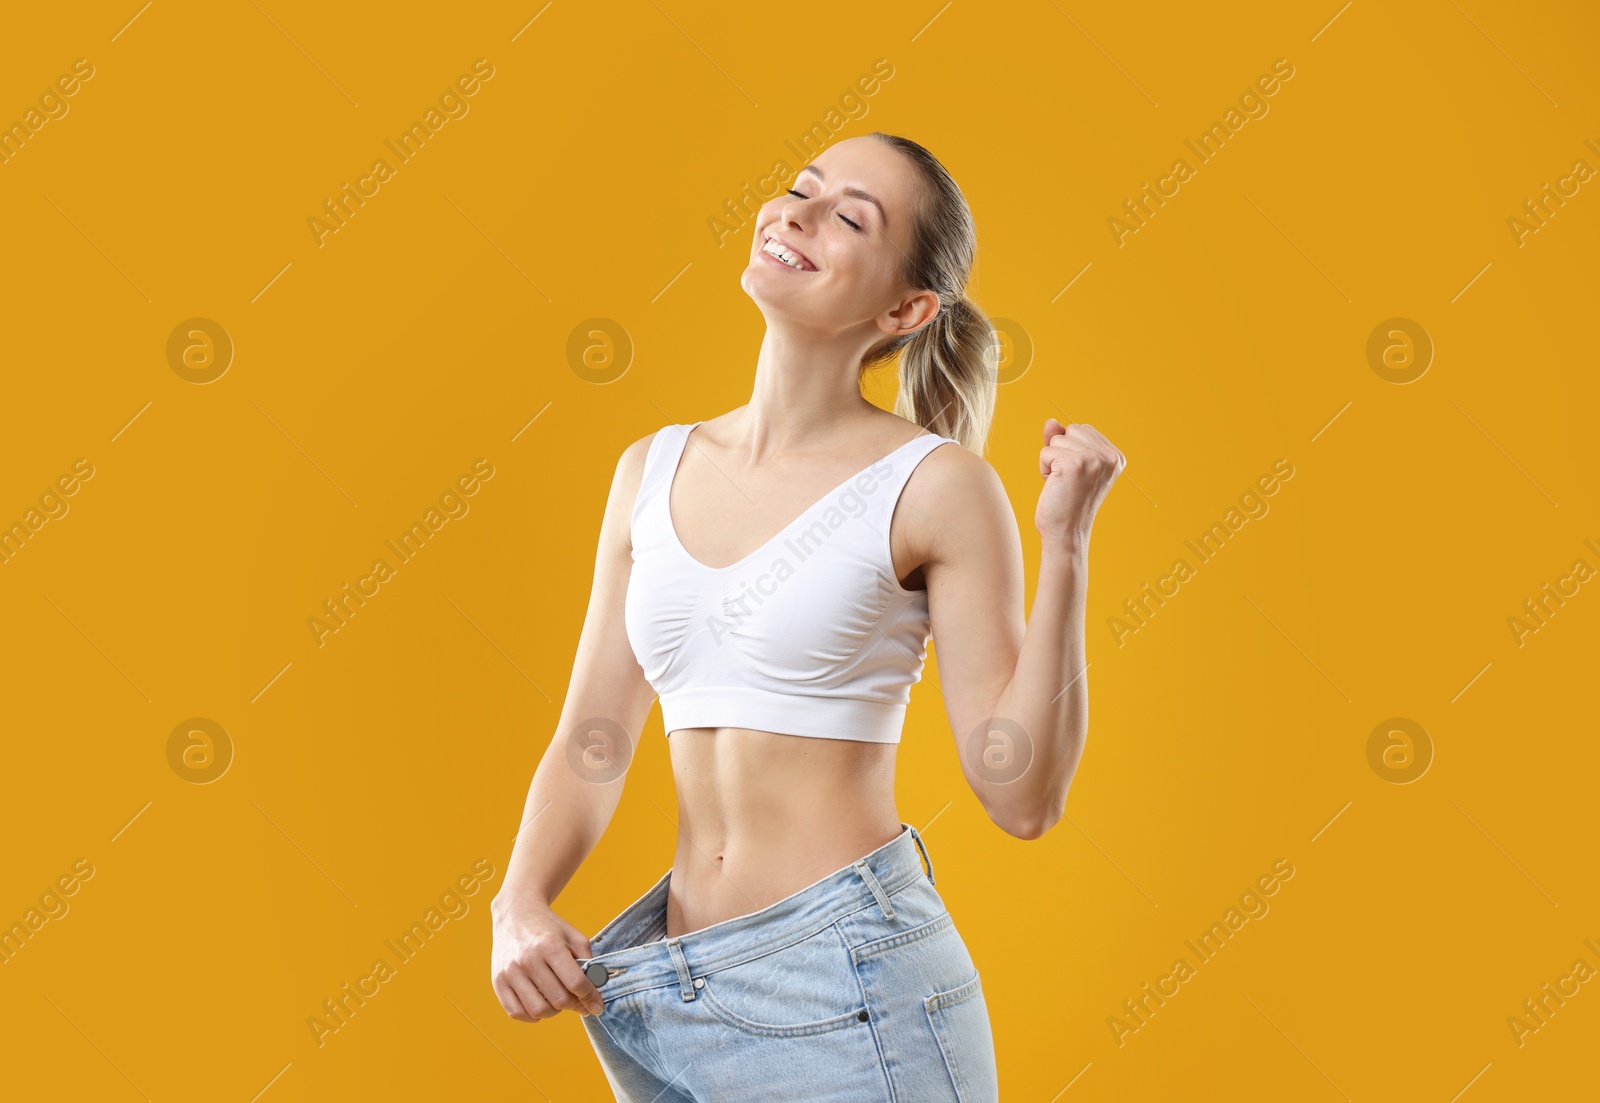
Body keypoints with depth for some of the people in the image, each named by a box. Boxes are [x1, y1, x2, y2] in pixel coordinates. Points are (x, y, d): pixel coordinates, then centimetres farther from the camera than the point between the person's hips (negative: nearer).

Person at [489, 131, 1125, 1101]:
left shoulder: (937, 485, -8)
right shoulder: (653, 471, 6)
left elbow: (1022, 796, -10)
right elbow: (589, 743, 9)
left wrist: (1066, 546, -17)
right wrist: (520, 907, -7)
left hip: (852, 983, -5)